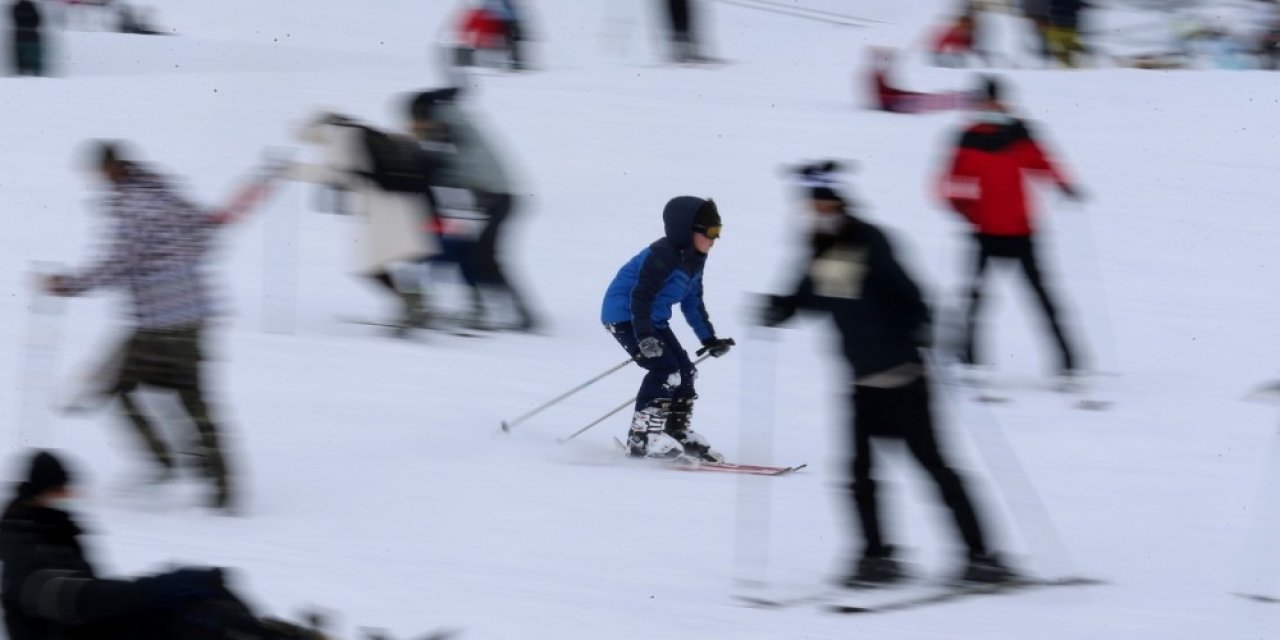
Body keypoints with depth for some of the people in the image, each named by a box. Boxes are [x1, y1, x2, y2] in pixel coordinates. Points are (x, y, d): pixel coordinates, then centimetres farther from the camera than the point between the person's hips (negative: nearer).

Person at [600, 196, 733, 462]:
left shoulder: (694, 260, 7)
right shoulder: (663, 255, -24)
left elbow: (693, 302, 18)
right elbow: (640, 296, -29)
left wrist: (709, 339, 16)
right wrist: (644, 337, -37)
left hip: (653, 319, 10)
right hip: (625, 315, -10)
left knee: (685, 372, 8)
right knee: (665, 370, -21)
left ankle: (678, 432, 19)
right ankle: (642, 437, -20)